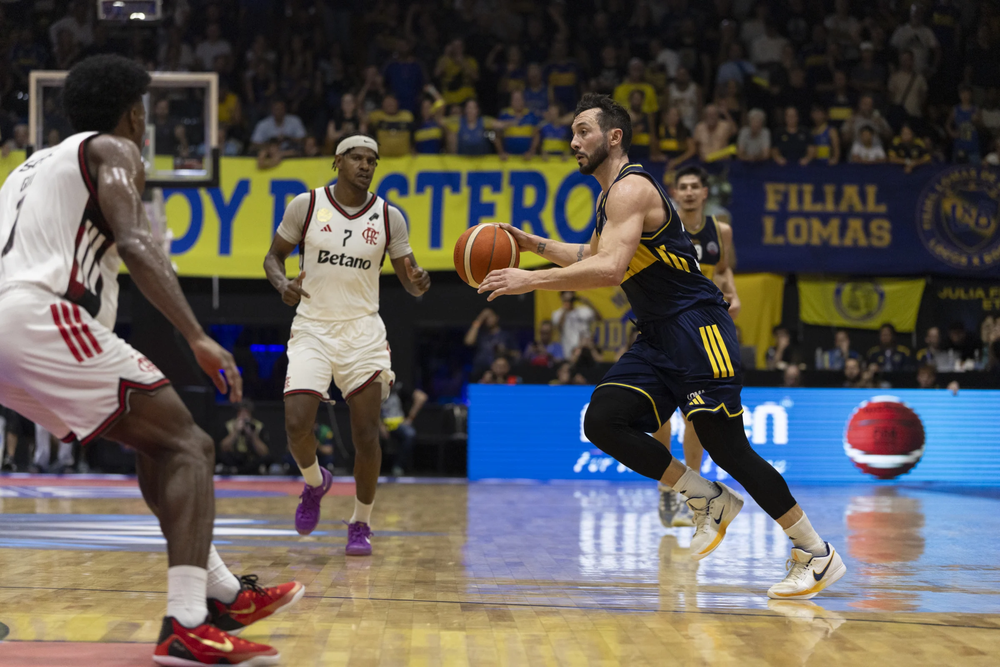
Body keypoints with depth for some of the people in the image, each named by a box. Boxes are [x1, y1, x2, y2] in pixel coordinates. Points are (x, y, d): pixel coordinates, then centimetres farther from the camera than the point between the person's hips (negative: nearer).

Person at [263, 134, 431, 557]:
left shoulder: (388, 217, 1)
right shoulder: (306, 205, -3)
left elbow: (409, 281, 6)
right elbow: (273, 256, 7)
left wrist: (418, 282, -18)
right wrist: (282, 284, -15)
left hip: (362, 332, 1)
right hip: (312, 329, -1)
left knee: (366, 434, -4)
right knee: (297, 424, -15)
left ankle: (361, 525, 14)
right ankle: (315, 482, 19)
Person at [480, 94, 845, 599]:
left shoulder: (631, 188, -14)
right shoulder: (611, 197, 18)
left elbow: (610, 270, -28)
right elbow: (593, 257, 37)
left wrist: (529, 280, -26)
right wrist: (533, 244, 26)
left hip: (697, 329, -9)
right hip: (659, 336, 9)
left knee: (726, 446, -10)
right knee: (603, 421, -6)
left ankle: (816, 555, 1)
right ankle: (707, 500, 6)